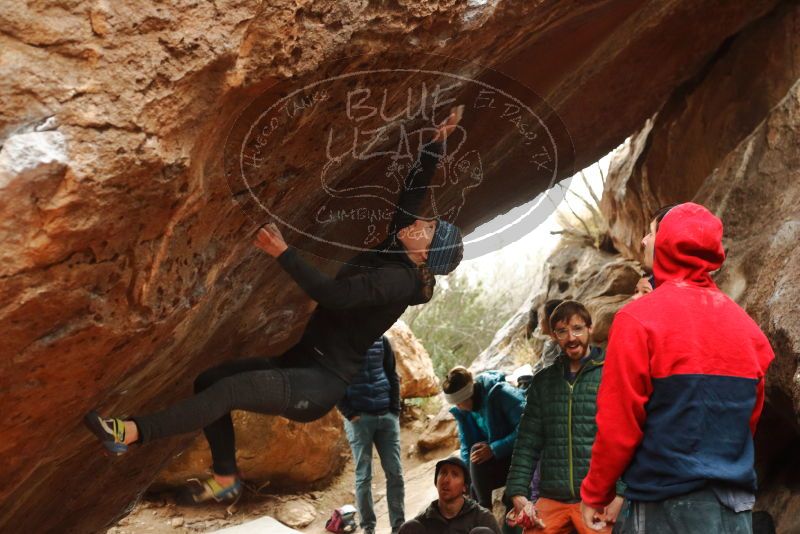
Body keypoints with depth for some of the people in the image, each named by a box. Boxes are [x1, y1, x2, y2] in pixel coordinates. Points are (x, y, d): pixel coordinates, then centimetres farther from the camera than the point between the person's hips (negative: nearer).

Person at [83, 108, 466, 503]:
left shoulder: (399, 280, -17)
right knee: (209, 380, 2)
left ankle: (131, 433, -25)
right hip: (301, 365, 10)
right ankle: (226, 478, 13)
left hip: (320, 385, -10)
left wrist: (284, 253, -26)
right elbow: (413, 192, 16)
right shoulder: (392, 255, 9)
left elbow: (331, 294, -28)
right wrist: (436, 145, 14)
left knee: (230, 389, -26)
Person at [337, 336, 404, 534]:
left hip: (386, 415, 3)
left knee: (395, 473, 1)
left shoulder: (381, 339, 8)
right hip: (359, 417, -3)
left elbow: (392, 375, 13)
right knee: (363, 475, 0)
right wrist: (349, 413, -9)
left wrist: (395, 410, 4)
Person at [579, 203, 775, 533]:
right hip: (736, 505, 6)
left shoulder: (639, 319, -12)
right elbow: (750, 416, 15)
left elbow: (618, 424, -12)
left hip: (667, 505, -5)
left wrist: (594, 494, 1)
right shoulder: (745, 324, 6)